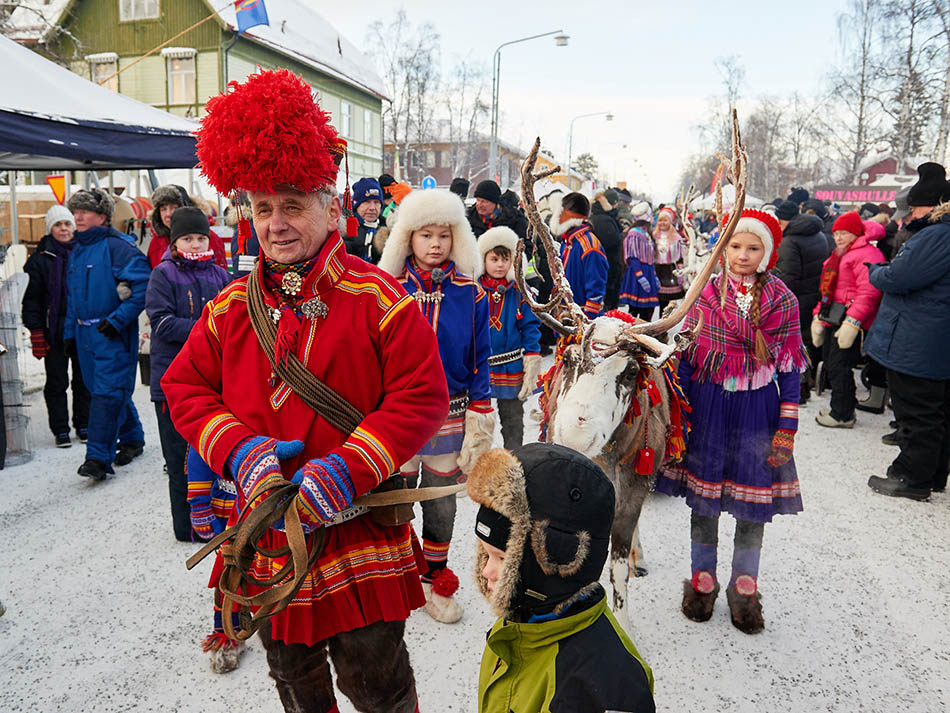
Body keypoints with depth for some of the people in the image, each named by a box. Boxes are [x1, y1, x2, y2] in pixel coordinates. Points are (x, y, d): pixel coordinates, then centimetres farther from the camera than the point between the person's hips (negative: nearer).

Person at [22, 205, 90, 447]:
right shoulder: (41, 258, 2)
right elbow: (32, 298, 1)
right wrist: (36, 332, -7)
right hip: (54, 329, -1)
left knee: (84, 379, 8)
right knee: (56, 382, 3)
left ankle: (83, 425, 21)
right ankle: (60, 430, 13)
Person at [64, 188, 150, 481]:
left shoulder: (118, 246, -11)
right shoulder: (77, 251, 15)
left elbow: (142, 286, -18)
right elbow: (71, 296, 23)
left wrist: (117, 320, -20)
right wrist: (70, 331, 19)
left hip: (113, 335, -8)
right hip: (85, 335, 9)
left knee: (107, 393, -9)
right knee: (105, 390, 14)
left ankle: (99, 457, -7)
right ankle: (132, 439, 30)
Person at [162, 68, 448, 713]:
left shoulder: (379, 298, -12)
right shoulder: (231, 307, 2)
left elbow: (423, 398, -15)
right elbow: (185, 388, 6)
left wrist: (348, 470, -24)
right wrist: (238, 451, -12)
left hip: (357, 525, -4)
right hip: (267, 526, 5)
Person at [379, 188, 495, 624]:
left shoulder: (470, 294, -3)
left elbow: (479, 361, 0)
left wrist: (479, 428, -3)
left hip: (449, 417, 1)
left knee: (442, 506, 15)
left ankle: (434, 582, 36)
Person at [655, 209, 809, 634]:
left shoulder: (782, 301, -2)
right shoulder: (705, 295, -1)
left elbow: (789, 368, 0)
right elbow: (686, 357, 3)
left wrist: (787, 427, -4)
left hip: (757, 410, 0)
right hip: (707, 406, 1)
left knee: (753, 503, 8)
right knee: (703, 497, 10)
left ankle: (744, 590, 29)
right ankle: (702, 583, 30)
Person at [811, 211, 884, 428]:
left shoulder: (867, 254, -11)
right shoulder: (838, 256, 21)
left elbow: (868, 292, -20)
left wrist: (852, 321, -25)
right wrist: (818, 315, 20)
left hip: (851, 322, -10)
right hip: (832, 320, 10)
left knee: (840, 366, -7)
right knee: (830, 363, 13)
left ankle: (842, 414, 4)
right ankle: (841, 407, 25)